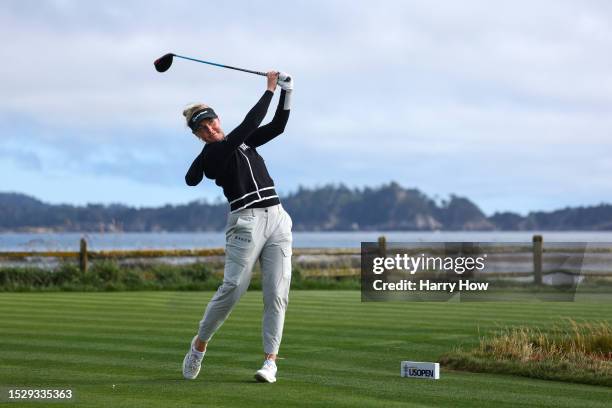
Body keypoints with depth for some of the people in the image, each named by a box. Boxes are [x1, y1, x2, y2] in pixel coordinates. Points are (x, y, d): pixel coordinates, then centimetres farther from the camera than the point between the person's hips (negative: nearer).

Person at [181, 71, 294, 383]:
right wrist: (270, 89, -2)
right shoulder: (210, 155, -4)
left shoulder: (242, 142, 18)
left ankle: (270, 360, -4)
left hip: (277, 217, 6)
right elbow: (249, 124, -9)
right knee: (232, 288, -13)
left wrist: (286, 92, 4)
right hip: (246, 222, -6)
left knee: (277, 293, -4)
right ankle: (199, 345, 8)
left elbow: (277, 126, 16)